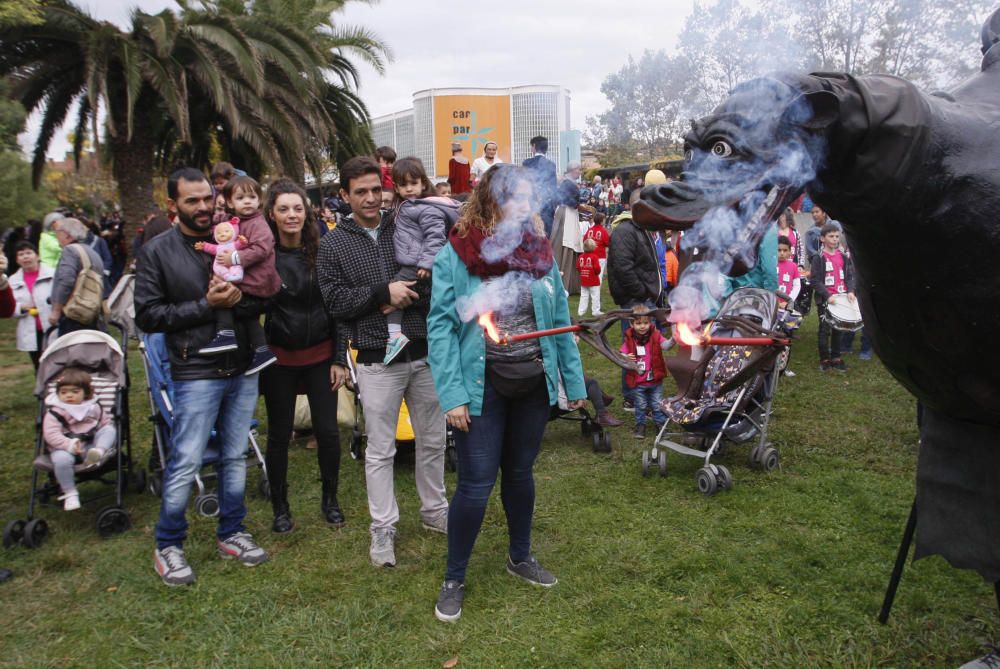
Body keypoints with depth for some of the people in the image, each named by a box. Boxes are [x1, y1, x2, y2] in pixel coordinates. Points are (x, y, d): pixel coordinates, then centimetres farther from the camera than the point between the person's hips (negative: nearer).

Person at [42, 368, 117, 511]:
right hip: (65, 448, -3)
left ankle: (99, 452, -46)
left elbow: (105, 423, 17)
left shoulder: (94, 408, 7)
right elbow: (51, 434, -17)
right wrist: (69, 444, -32)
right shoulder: (54, 412, -6)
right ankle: (70, 493, -20)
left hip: (90, 445, 3)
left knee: (109, 429, -15)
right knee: (61, 459, -35)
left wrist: (104, 440, -2)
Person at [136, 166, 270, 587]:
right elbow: (147, 315, -7)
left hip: (242, 368, 4)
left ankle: (231, 533, 28)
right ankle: (167, 547, 17)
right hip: (196, 373, -4)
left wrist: (239, 299, -15)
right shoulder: (157, 252, -2)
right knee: (185, 463, -1)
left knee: (235, 456, 13)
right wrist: (205, 305, -16)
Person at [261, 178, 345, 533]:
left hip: (320, 354, 1)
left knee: (328, 430, 5)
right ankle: (280, 507, 26)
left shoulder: (321, 251, -2)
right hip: (280, 357, -1)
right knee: (279, 433, 9)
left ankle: (330, 499, 26)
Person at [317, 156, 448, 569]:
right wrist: (384, 292, -17)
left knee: (432, 441, 15)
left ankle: (435, 511, 34)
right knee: (380, 450, 5)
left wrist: (406, 299, -13)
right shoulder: (333, 244, 1)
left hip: (423, 353, 3)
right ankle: (383, 529, 20)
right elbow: (335, 301, -7)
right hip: (377, 361, -3)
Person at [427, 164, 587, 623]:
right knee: (476, 484, -1)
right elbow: (441, 326, -12)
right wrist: (452, 394, -18)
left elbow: (559, 320, 6)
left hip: (534, 383, 4)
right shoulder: (456, 255, -11)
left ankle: (520, 556, 41)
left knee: (520, 473, 18)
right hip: (483, 387, -4)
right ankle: (453, 579, 20)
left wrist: (574, 382, 7)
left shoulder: (538, 251, 2)